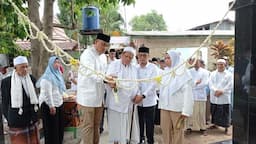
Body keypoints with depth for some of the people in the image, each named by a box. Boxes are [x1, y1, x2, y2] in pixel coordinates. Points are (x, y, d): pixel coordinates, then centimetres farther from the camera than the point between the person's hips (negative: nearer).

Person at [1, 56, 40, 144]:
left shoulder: (31, 79, 4)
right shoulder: (6, 81, -7)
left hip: (32, 118, 4)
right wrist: (9, 118, -3)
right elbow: (5, 102, -3)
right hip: (17, 120, -4)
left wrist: (36, 112, 11)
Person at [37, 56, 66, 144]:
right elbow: (47, 93, -22)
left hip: (59, 104, 9)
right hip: (49, 105, -9)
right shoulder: (47, 77, -16)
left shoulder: (57, 74, 12)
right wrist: (51, 106, -23)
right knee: (52, 128, 0)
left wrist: (62, 98, 21)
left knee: (59, 126, 15)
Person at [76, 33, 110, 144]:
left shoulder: (103, 56, 14)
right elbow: (90, 73, -25)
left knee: (96, 125, 15)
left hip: (99, 96, 8)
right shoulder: (87, 54, -12)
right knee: (87, 125, 1)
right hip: (88, 96, -7)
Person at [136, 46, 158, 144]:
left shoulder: (153, 67, -5)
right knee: (139, 124, 11)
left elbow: (153, 84, -13)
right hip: (138, 101, 3)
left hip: (149, 101, -3)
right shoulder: (135, 68, 5)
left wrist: (143, 95, -22)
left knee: (149, 124, 4)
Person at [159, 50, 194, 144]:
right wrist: (161, 104, 9)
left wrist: (186, 110, -17)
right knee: (165, 130, 9)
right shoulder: (165, 71, 10)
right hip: (165, 106, 5)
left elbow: (187, 91, -12)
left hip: (177, 107, -5)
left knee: (177, 131, 6)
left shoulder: (183, 72, -8)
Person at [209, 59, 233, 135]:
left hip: (224, 97, -3)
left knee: (225, 113, -1)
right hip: (214, 97, 3)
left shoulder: (229, 74, 1)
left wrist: (221, 91, -16)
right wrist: (215, 90, -18)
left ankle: (226, 128, 8)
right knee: (214, 112, 12)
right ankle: (215, 124, 29)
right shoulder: (213, 73, 9)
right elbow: (210, 83, -1)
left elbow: (230, 85, -7)